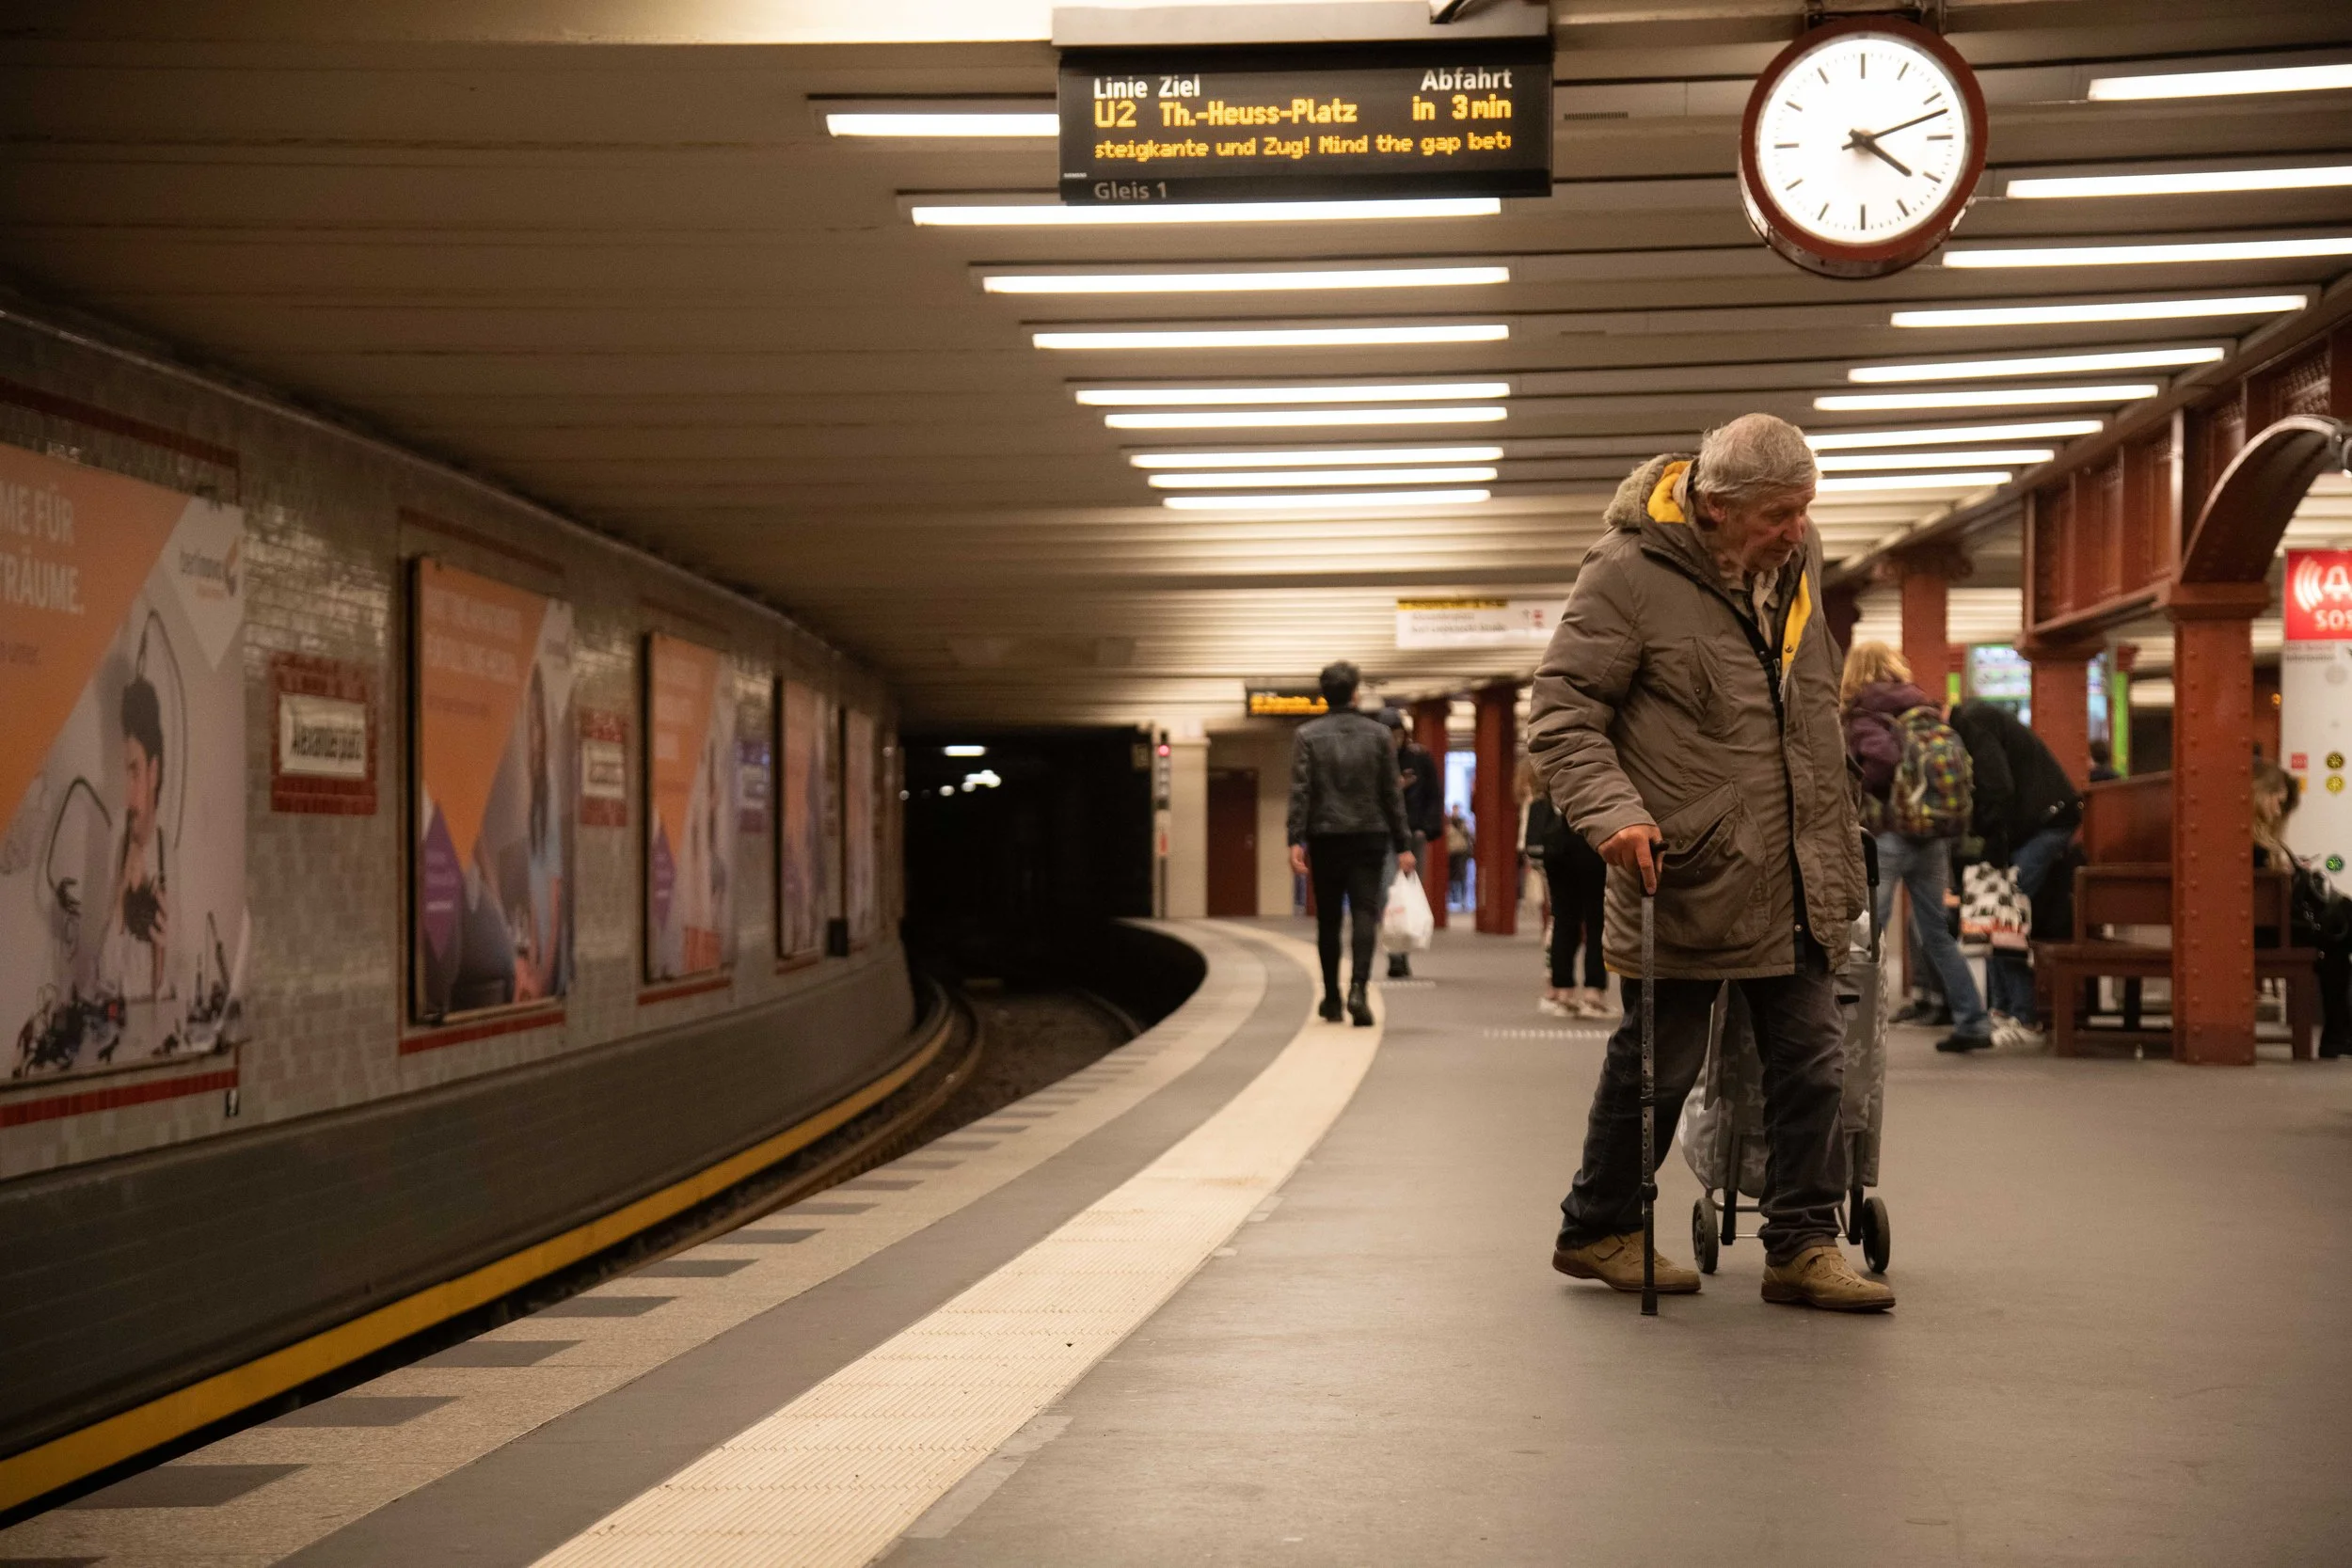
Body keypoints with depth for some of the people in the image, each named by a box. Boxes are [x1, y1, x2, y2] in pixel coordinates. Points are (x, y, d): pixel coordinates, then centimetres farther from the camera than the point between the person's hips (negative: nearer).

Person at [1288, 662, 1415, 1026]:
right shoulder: (1378, 735, 3)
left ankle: (1332, 1000, 17)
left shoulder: (1308, 736, 0)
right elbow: (1392, 794, 4)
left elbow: (1300, 791, -9)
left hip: (1325, 837, 0)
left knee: (1327, 919, 10)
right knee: (1365, 912, -4)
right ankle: (1358, 986, -25)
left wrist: (1296, 840, -11)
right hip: (1369, 837, 0)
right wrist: (1401, 845, 6)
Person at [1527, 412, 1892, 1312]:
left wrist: (1836, 833, 26)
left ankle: (1803, 1245, 17)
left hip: (1795, 879, 7)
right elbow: (1561, 715, -13)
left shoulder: (1797, 558, 8)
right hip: (1687, 876, -6)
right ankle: (1597, 1230, 23)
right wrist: (1612, 812, -27)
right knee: (1657, 1066, 5)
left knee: (1812, 1062, 7)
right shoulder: (1629, 573, -14)